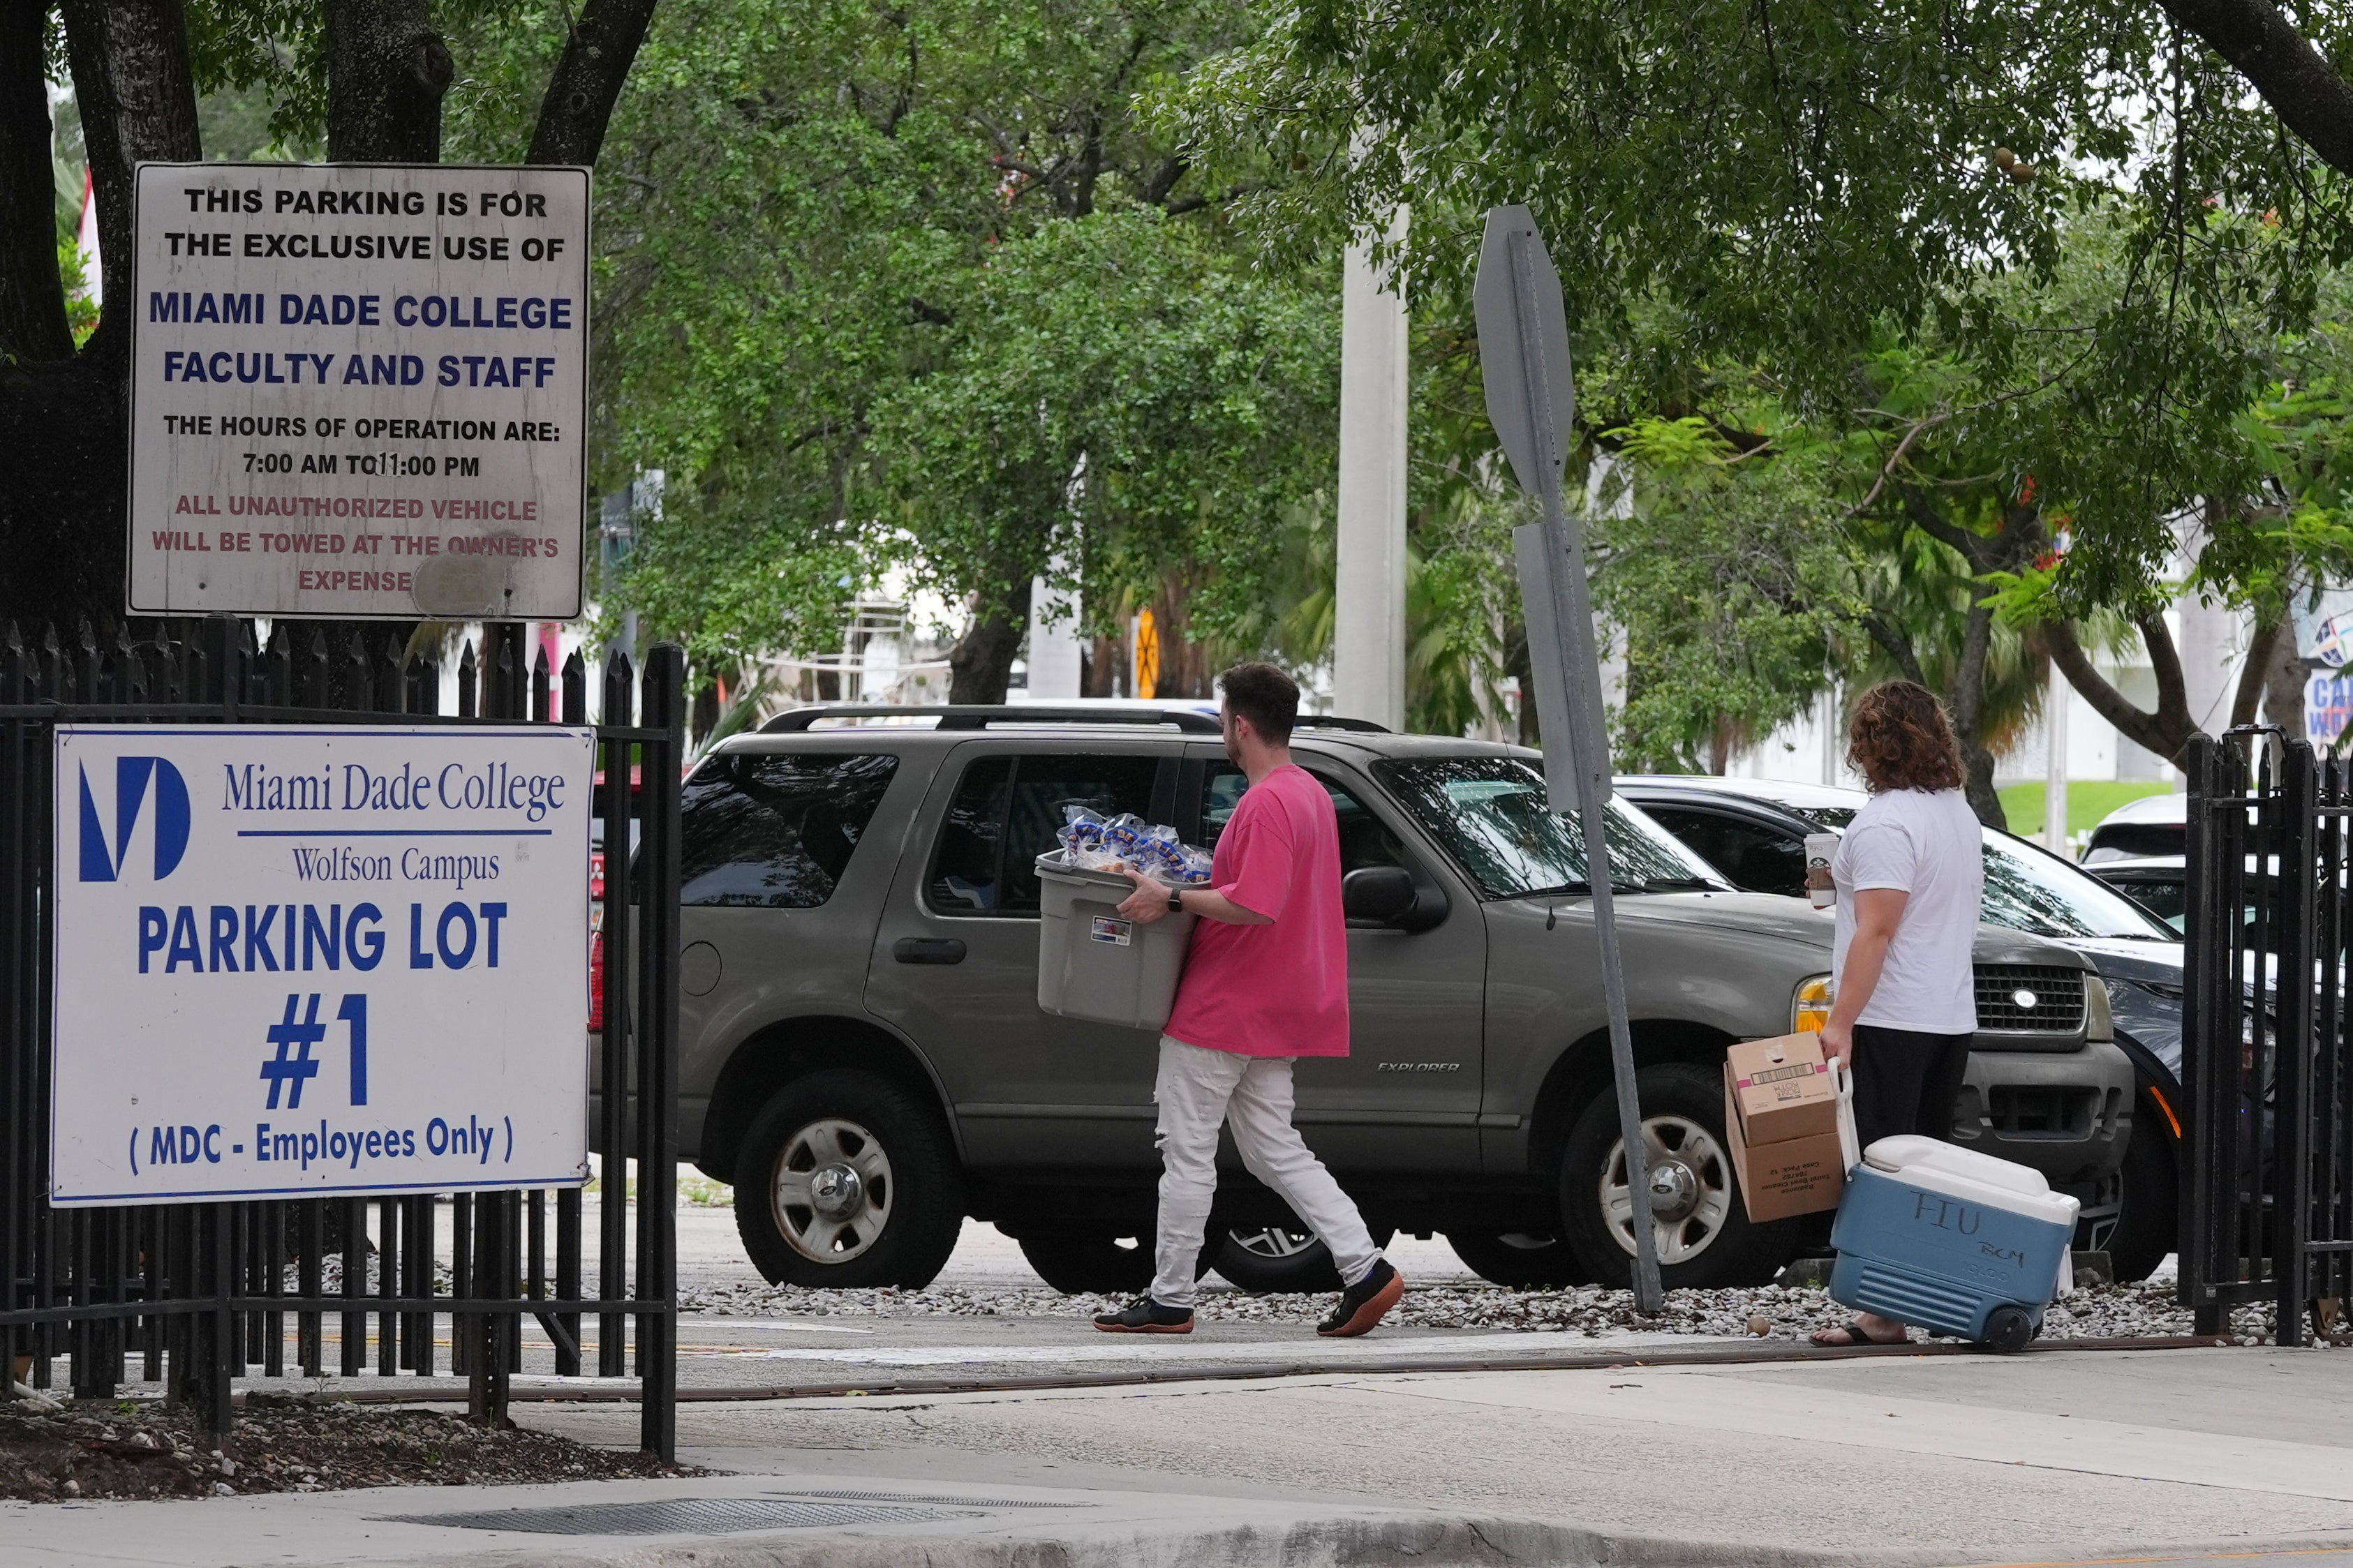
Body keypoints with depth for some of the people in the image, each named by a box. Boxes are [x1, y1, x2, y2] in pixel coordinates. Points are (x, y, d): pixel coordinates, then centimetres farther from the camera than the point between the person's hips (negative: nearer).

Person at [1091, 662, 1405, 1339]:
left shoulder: (1267, 804, -19)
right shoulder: (1310, 793, 13)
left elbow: (1256, 906, -30)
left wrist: (1173, 899, -23)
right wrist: (1193, 888, 21)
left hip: (1223, 1008, -10)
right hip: (1276, 1015, 10)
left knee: (1187, 1152, 0)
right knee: (1275, 1150, 11)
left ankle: (1170, 1300, 6)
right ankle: (1366, 1270, 1)